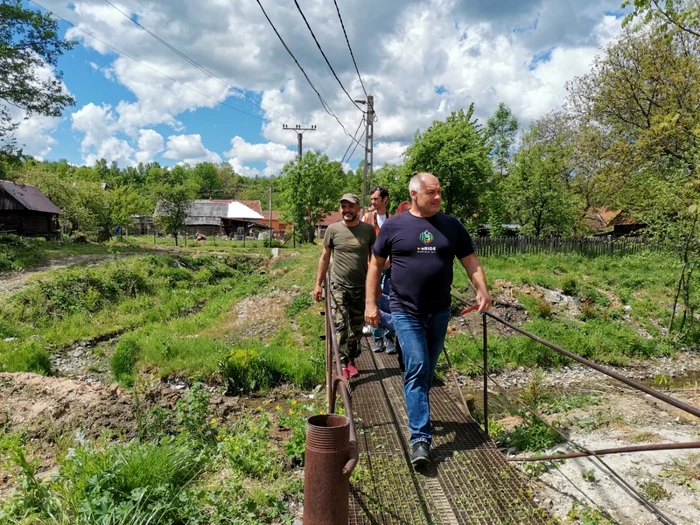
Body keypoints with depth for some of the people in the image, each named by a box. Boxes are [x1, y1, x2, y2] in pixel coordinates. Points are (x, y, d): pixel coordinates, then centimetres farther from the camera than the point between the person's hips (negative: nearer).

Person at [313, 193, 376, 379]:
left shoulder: (368, 230, -1)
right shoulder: (333, 229, -3)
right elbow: (325, 257, 4)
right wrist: (318, 284, 1)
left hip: (361, 287, 2)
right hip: (339, 286, -2)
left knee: (356, 327, 11)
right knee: (341, 326, -6)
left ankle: (351, 360, 25)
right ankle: (345, 363, 0)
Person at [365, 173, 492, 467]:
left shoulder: (451, 226, 5)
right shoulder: (393, 226, -2)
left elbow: (470, 260, 9)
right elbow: (376, 265, 3)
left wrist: (482, 290, -8)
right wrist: (370, 303, -1)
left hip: (440, 312, 4)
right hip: (406, 312, -3)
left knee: (427, 370, 16)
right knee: (416, 368, -10)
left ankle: (417, 413, 39)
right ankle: (420, 437, -5)